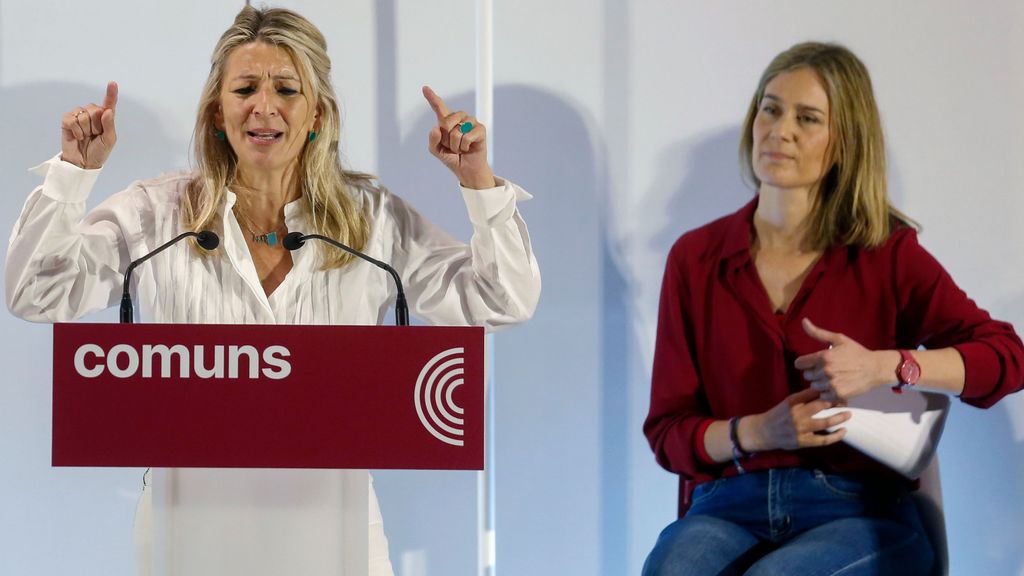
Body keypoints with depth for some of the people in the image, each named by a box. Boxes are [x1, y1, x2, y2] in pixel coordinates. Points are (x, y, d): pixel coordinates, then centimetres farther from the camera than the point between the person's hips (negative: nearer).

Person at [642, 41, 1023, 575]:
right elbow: (666, 431, 7)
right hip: (729, 505, 2)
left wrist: (884, 367, -17)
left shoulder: (887, 253, 5)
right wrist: (758, 432, -13)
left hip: (859, 510, -1)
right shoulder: (696, 259, 9)